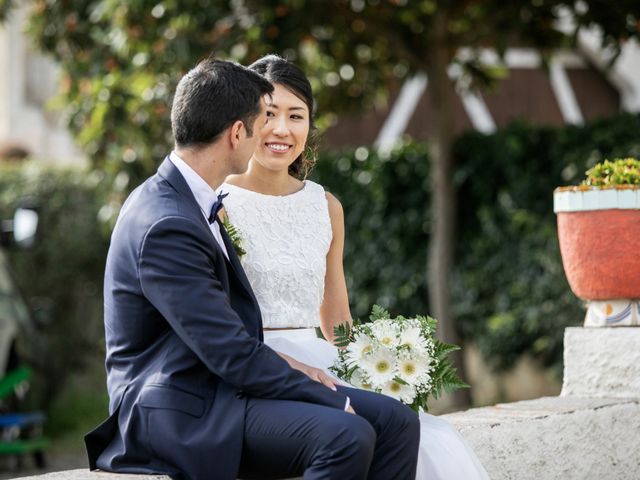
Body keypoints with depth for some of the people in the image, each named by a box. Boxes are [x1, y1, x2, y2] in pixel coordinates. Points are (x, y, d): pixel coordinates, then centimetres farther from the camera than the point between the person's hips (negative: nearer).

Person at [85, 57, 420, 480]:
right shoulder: (167, 227, -20)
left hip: (216, 384, 10)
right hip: (180, 412, -10)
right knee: (346, 436, -29)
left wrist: (280, 361, 3)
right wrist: (329, 398, -13)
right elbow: (233, 356, -21)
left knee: (396, 420, -3)